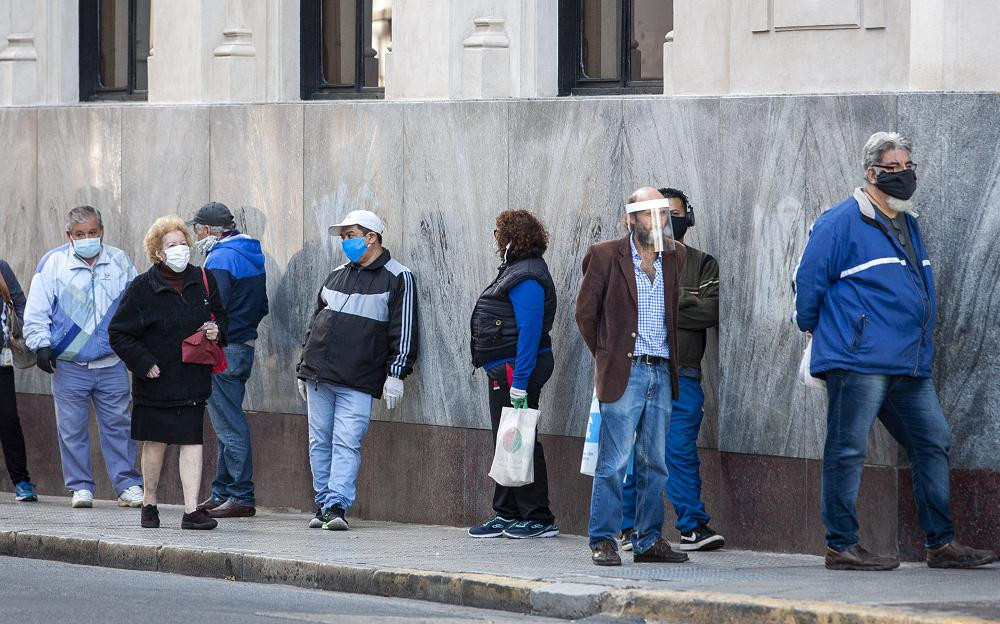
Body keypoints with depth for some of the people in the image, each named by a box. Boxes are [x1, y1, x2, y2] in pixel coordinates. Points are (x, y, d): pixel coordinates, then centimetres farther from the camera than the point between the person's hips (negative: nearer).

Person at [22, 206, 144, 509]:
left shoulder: (119, 261, 7)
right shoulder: (53, 263, 0)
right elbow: (36, 310, 2)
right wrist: (41, 344, -8)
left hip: (112, 365, 1)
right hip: (68, 366, -1)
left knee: (117, 425, 2)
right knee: (72, 429, 2)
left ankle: (129, 486, 7)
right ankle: (81, 488, 10)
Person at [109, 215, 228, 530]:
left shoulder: (203, 280, 3)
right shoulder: (143, 288, -8)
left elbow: (220, 315, 18)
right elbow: (119, 333, -4)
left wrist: (217, 330, -4)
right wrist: (144, 363, -12)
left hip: (193, 380, 2)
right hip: (156, 381, -2)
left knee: (191, 442, -4)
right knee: (155, 443, 8)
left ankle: (191, 509, -5)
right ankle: (149, 504, 25)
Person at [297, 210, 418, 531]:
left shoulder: (397, 278, 0)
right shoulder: (337, 275, 18)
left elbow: (403, 330, -4)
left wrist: (395, 374, -10)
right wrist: (304, 368, 22)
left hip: (358, 382, -6)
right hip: (319, 374, 6)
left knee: (346, 443, -12)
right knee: (320, 442, 6)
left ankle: (337, 506, -14)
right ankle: (323, 505, 11)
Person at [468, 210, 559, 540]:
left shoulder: (527, 279, -17)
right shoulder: (515, 270, 16)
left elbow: (530, 331, -24)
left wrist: (519, 383, -27)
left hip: (516, 369, -11)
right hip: (502, 371, 11)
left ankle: (539, 519, -2)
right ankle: (506, 515, 21)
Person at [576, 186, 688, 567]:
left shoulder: (675, 257, 11)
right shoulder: (605, 256, -4)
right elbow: (585, 313, 2)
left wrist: (669, 359, 16)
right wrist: (606, 357, 4)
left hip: (661, 372, 5)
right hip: (624, 372, -5)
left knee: (654, 463, 8)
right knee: (613, 461, -7)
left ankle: (648, 541, 13)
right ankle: (604, 540, -2)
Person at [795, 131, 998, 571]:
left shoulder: (908, 224, 19)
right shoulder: (842, 222, -8)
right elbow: (809, 279, -7)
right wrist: (813, 325, 3)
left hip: (910, 366, 9)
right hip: (858, 363, -9)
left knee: (932, 444, 8)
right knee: (847, 451, -4)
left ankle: (941, 543, 13)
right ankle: (841, 546, 0)